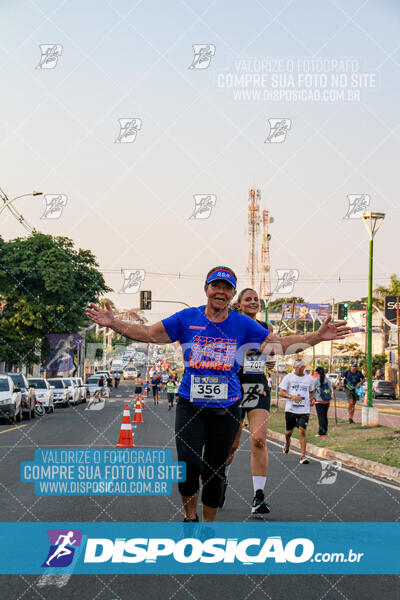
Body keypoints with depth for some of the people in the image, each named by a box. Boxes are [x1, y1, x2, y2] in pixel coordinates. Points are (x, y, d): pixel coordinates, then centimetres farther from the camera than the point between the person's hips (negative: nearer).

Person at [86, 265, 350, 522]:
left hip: (226, 410, 1)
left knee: (215, 471, 8)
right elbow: (148, 334, 3)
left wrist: (318, 336, -7)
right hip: (190, 406, -1)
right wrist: (113, 323, -9)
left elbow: (279, 345, 4)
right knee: (189, 464, -18)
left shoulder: (243, 324, 2)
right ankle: (190, 516, 7)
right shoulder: (187, 318, 0)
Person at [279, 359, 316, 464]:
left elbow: (311, 391, 25)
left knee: (302, 431, -11)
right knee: (289, 431, 11)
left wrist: (312, 399, 4)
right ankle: (287, 443, 47)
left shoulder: (310, 379, 8)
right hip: (290, 409, 0)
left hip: (304, 410, 0)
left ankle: (303, 456, -8)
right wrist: (291, 396, -17)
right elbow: (281, 392, -1)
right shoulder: (288, 377, 0)